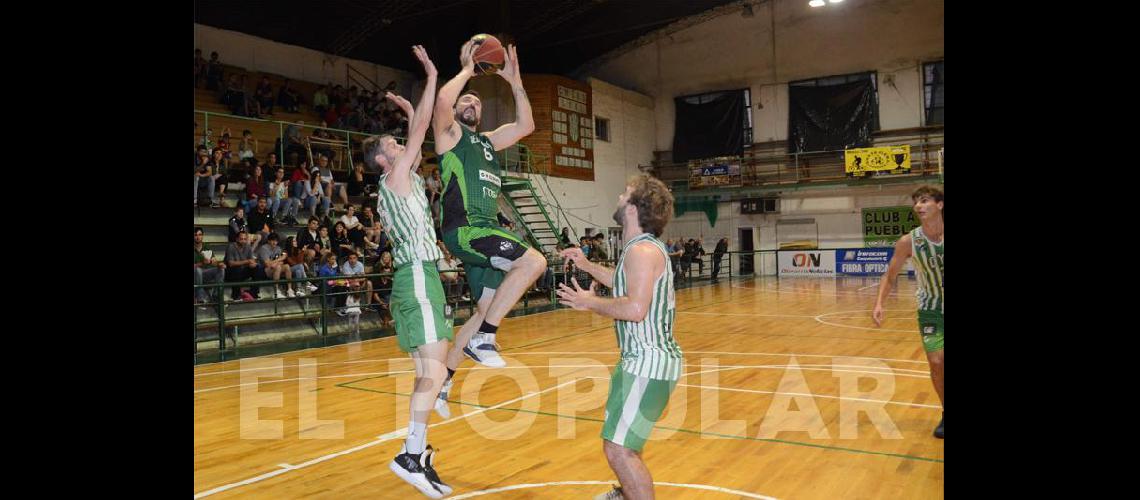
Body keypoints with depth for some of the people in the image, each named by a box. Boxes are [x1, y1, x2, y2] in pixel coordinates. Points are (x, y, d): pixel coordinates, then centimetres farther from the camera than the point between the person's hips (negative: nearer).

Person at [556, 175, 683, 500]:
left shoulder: (642, 250, -20)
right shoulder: (643, 247, 13)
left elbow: (635, 308, -31)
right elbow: (629, 285, 29)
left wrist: (589, 302, -17)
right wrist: (587, 265, 23)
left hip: (650, 362, -11)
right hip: (643, 357, 11)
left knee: (618, 449, -14)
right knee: (622, 437, 30)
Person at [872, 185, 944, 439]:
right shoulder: (908, 242, -15)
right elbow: (890, 276, -4)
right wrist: (879, 303, -18)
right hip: (931, 310, 0)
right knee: (936, 362, -7)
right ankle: (944, 412, 13)